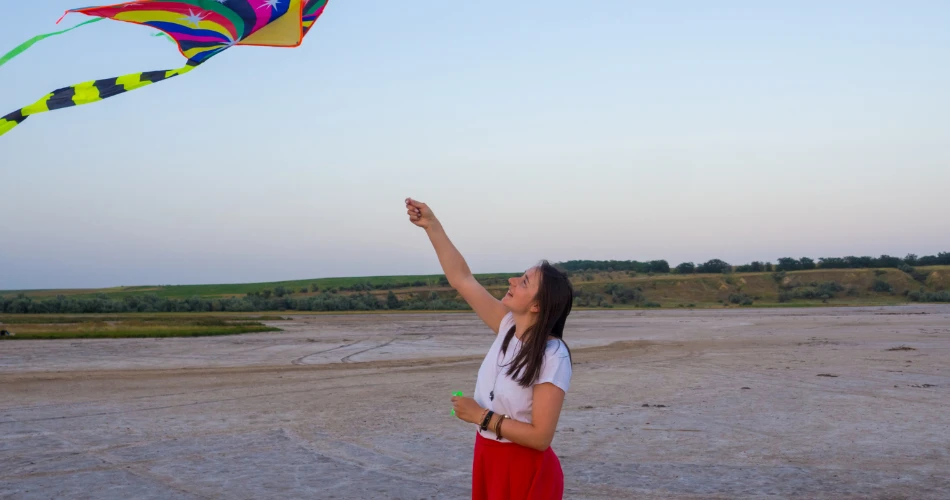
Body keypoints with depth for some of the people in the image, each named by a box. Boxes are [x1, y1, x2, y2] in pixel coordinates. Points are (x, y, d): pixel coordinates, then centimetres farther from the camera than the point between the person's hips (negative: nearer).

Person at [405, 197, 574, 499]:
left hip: (526, 471, -7)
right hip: (489, 462, 7)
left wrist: (480, 416, -18)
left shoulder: (553, 358, -22)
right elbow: (462, 279, 1)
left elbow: (540, 436, -23)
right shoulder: (508, 327, -4)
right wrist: (431, 225, -2)